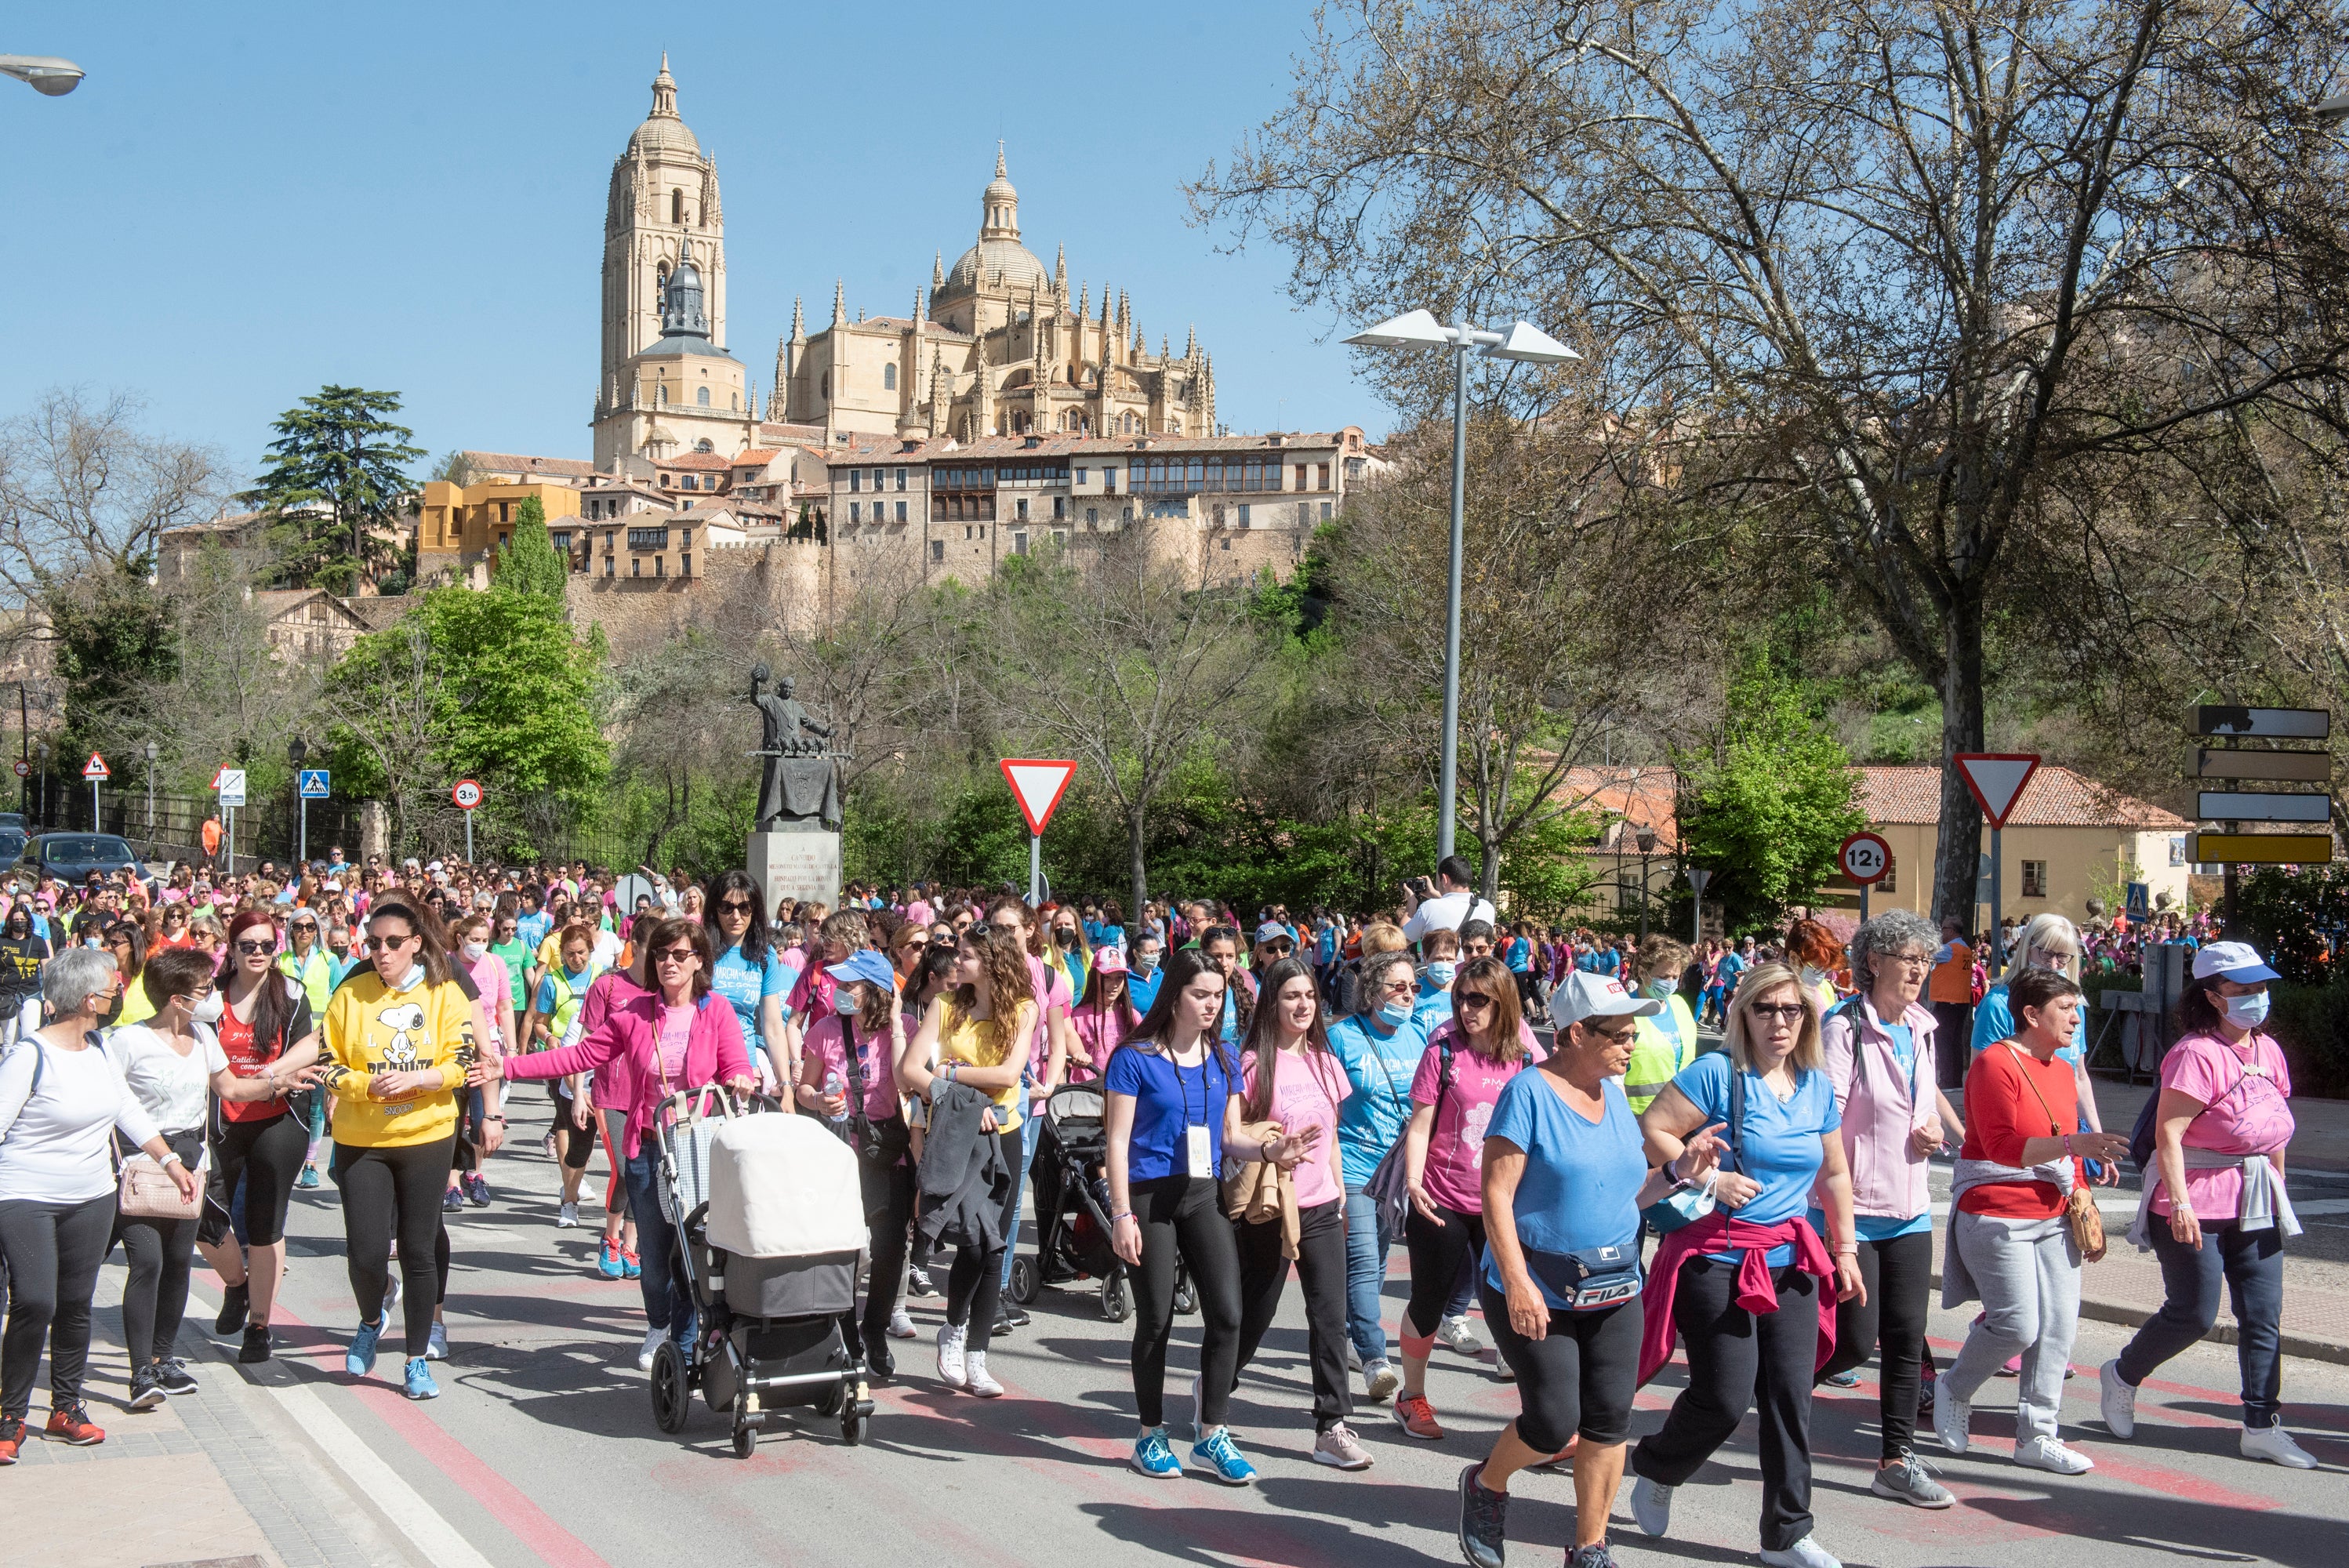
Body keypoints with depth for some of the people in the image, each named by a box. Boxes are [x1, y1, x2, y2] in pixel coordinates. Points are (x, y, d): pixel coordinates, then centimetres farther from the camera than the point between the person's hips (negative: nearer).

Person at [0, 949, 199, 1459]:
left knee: (76, 1305, 9)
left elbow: (128, 1109, 17)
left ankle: (66, 1407, 22)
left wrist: (170, 1160, 17)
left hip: (92, 1198, 7)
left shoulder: (98, 1047, 6)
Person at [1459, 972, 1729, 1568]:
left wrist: (1679, 1171, -2)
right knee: (1555, 1424, -7)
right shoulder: (1530, 1092, -13)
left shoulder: (1614, 1095, 9)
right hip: (1536, 1292, -6)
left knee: (1609, 1420, 3)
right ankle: (1485, 1486, 23)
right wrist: (1518, 1283, -23)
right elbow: (1497, 1192, -17)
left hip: (1614, 1289, 7)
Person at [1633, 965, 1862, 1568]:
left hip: (1791, 1262, 5)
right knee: (1726, 1397, -5)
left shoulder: (1818, 1087, 9)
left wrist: (1846, 1249, 18)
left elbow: (1834, 1173, 19)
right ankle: (1655, 1470, 25)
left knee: (1791, 1397, 3)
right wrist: (1710, 1180, -19)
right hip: (1717, 1259, -5)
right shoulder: (1717, 1073, -10)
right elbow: (1651, 1131, -14)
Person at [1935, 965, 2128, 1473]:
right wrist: (2072, 1142, -30)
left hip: (2054, 1219, 8)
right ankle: (1953, 1391, 15)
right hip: (1997, 1216, -8)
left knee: (2058, 1327, 2)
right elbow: (2002, 1145, -21)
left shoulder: (2062, 1070, 15)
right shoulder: (1995, 1063, -12)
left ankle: (2036, 1436, 11)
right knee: (2018, 1326, -11)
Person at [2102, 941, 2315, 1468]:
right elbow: (2168, 1132, -21)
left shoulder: (2269, 1051, 10)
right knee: (2194, 1314, -2)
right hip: (2197, 1204, -7)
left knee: (2264, 1315, 3)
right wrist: (2179, 1202, -26)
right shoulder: (2197, 1054, -16)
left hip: (2256, 1205, 7)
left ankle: (2262, 1427, 8)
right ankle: (2122, 1376, 22)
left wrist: (2278, 1193, 19)